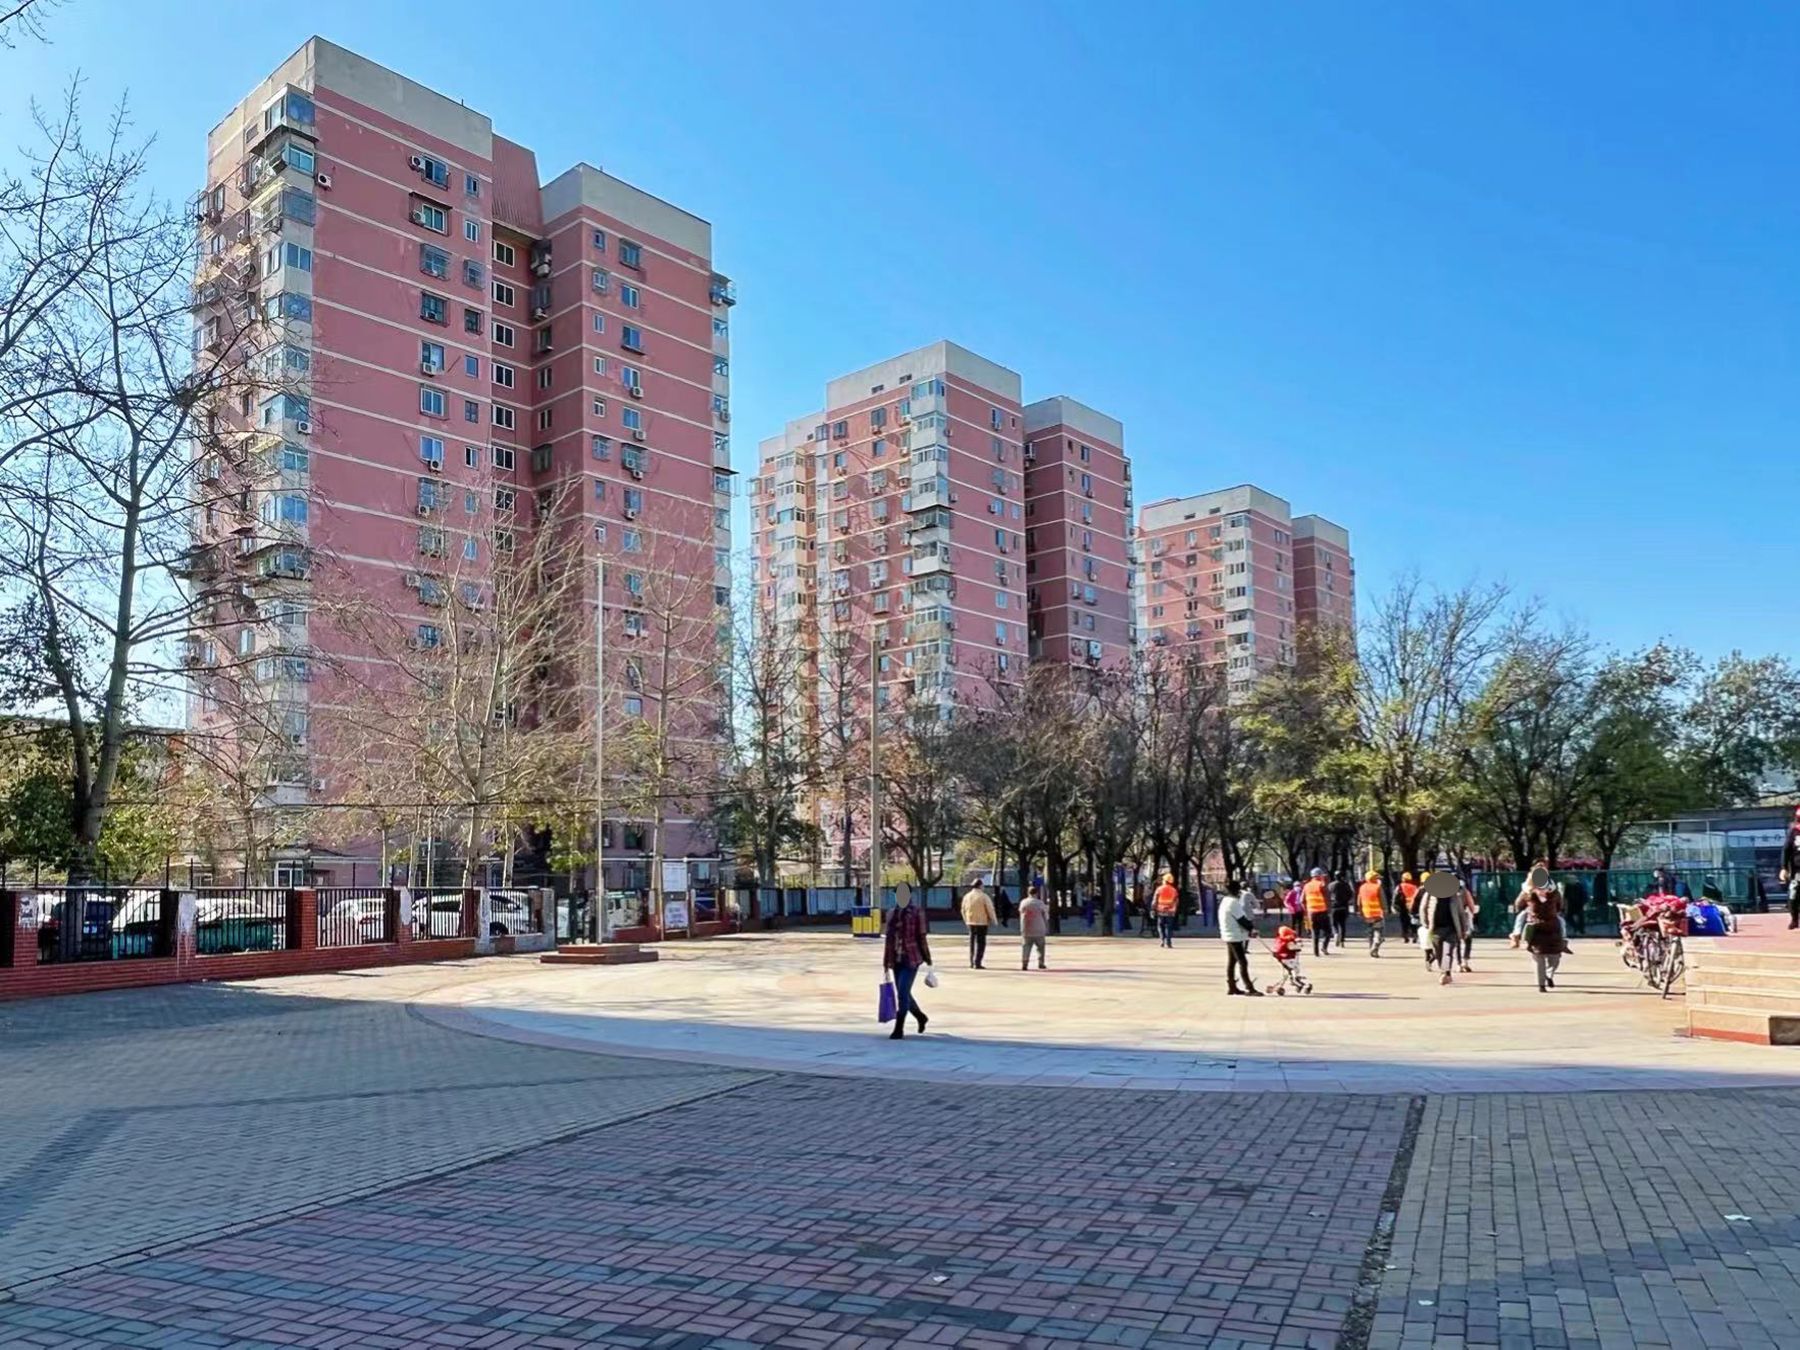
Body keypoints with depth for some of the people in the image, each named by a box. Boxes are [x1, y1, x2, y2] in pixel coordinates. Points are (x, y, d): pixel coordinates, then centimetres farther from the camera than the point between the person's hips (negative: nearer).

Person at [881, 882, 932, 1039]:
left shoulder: (917, 912, -5)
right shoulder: (892, 914, 9)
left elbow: (922, 936, -6)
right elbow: (888, 939, 12)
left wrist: (927, 959, -6)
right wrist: (886, 962, 13)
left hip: (912, 959, -6)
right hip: (897, 960, 6)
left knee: (903, 993, -12)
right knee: (903, 994, 13)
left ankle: (899, 1029, -5)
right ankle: (921, 1017, 39)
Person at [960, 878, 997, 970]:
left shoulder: (967, 896, 3)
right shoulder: (983, 896, -13)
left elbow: (963, 910, 11)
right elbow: (990, 910, -10)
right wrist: (994, 921, 4)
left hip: (971, 922, 5)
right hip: (982, 922, -5)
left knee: (972, 942, 17)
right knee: (981, 943, 0)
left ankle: (972, 962, 21)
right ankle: (977, 962, -5)